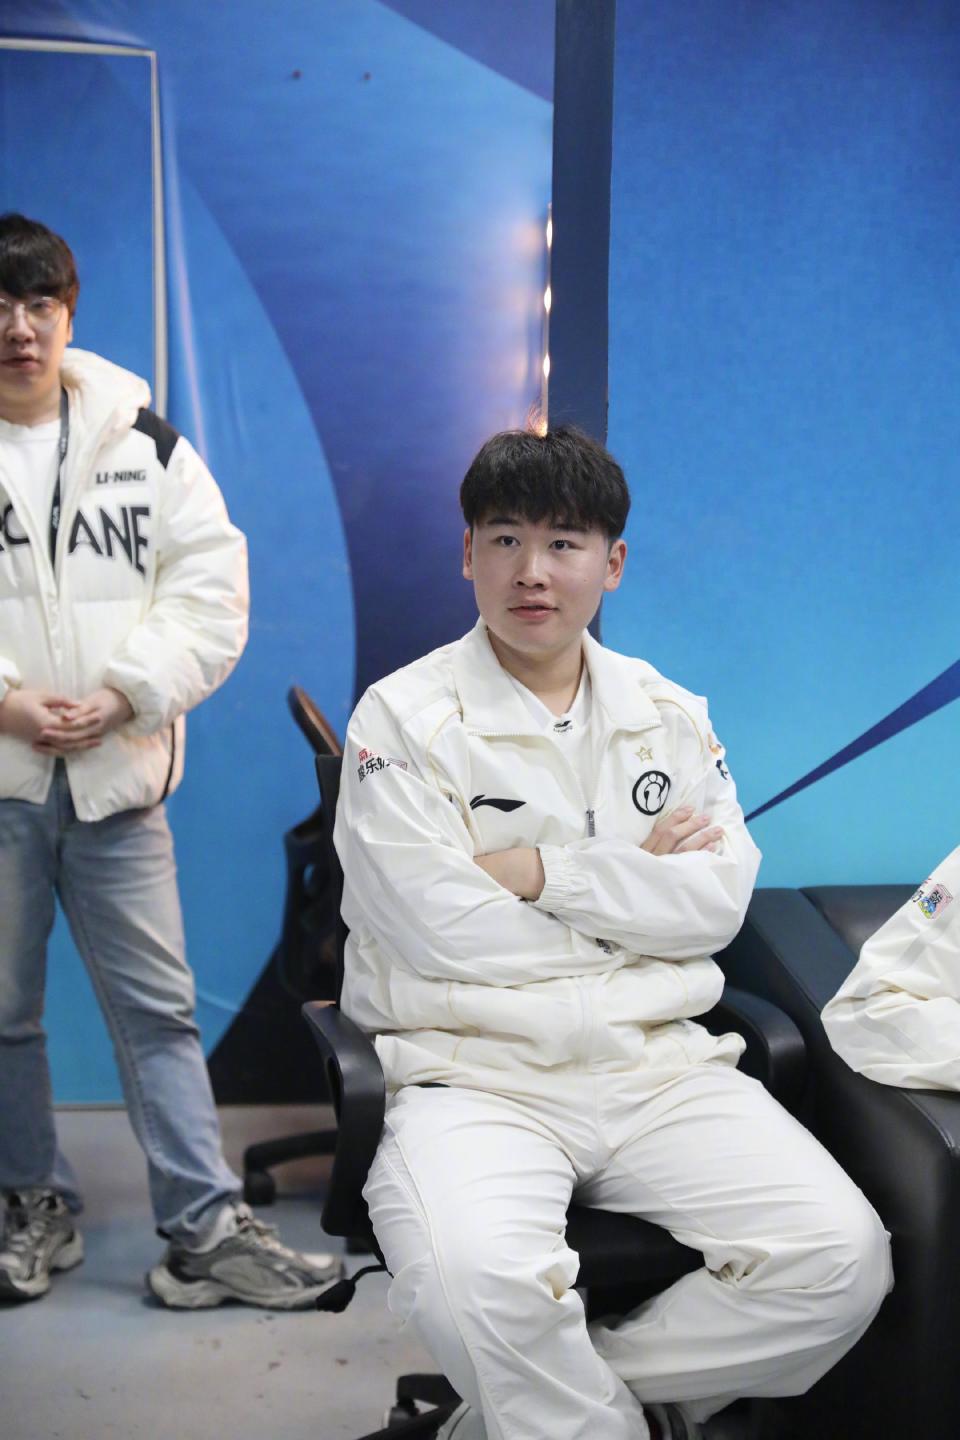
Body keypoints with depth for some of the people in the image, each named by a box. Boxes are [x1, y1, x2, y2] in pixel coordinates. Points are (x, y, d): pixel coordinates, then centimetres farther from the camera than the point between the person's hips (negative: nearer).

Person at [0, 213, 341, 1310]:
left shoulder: (143, 444, 6)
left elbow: (210, 590, 0)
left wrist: (120, 696, -12)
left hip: (115, 769, 1)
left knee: (157, 1005, 4)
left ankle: (205, 1228, 11)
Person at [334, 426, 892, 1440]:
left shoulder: (672, 716, 13)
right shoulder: (403, 717, -1)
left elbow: (721, 898, 1)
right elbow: (443, 930, -11)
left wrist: (543, 870, -10)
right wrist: (636, 881, -1)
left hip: (657, 1066, 5)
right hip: (476, 1073, -4)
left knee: (843, 1258, -16)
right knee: (479, 1282, -34)